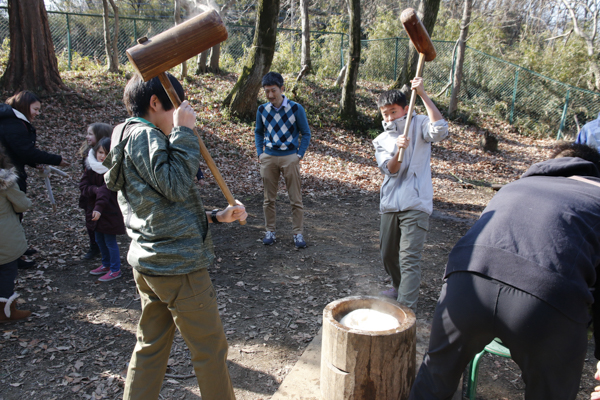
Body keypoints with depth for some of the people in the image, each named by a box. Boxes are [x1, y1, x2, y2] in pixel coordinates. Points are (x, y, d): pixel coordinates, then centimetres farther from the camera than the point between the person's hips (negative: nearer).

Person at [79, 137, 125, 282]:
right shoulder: (90, 167, 2)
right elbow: (83, 186, -3)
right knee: (99, 240, 20)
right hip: (93, 210, 7)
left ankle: (115, 270, 16)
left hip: (109, 212, -7)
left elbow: (106, 189, -30)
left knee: (110, 241, 2)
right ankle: (106, 265, 38)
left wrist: (99, 207, -41)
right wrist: (96, 190, -22)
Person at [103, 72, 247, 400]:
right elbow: (176, 186, -25)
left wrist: (216, 217, 9)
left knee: (150, 347, 19)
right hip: (178, 263, -10)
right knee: (210, 349, 7)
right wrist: (183, 131, -18)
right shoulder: (143, 136, -13)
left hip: (148, 262, 10)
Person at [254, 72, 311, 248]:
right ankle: (270, 231, 22)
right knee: (269, 198, 9)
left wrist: (300, 155, -6)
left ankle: (298, 234, 12)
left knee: (296, 199, 2)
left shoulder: (296, 108, -6)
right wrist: (260, 153, 5)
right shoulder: (262, 110, 3)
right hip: (268, 157, 3)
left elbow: (306, 133, 2)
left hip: (290, 157, -2)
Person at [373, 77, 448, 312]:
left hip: (415, 204, -6)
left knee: (409, 258, -13)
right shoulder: (382, 140, 12)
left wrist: (423, 95, -21)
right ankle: (399, 288, 44)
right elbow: (390, 170, -5)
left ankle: (407, 308, -10)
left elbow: (440, 129, -22)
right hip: (390, 204, 6)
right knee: (387, 254, 18)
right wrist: (399, 150, -25)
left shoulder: (418, 125, 1)